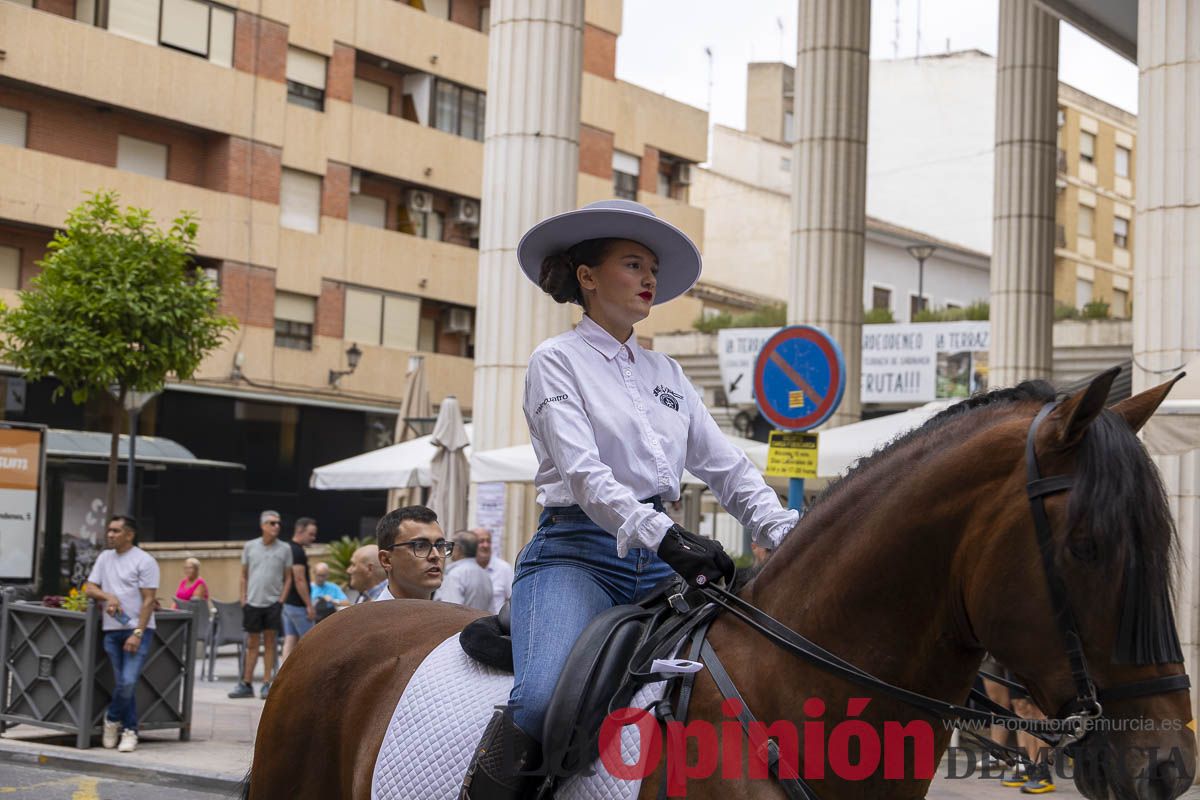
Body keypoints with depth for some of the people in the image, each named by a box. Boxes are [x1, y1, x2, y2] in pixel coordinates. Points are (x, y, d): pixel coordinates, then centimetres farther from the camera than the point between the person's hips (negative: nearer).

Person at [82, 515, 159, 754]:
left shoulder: (144, 561, -5)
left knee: (128, 682, -13)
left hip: (137, 629, -5)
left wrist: (137, 633, -17)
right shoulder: (105, 558, 15)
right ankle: (130, 730, 14)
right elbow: (89, 588, 12)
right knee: (122, 683, 6)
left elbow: (148, 601, -9)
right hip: (112, 629, 5)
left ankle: (113, 718, 9)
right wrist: (107, 597, -10)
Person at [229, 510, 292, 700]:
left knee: (269, 643, 1)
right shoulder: (250, 546, 4)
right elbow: (244, 575, 9)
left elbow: (288, 578, 3)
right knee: (252, 644, 7)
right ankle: (246, 684, 12)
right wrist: (243, 598, 3)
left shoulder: (285, 549, 1)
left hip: (273, 602, -1)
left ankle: (266, 684, 6)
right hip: (253, 601, 1)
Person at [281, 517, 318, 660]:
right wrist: (309, 605, -17)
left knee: (290, 641, 5)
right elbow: (300, 581, -21)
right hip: (298, 605, -9)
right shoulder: (298, 552, -17)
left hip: (287, 603, 9)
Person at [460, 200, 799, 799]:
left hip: (660, 562, 6)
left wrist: (788, 536, -1)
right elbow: (583, 475, -13)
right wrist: (664, 537, -27)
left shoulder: (666, 373, 19)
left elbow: (729, 470, 16)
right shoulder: (557, 361, 1)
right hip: (577, 553, -6)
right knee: (542, 702, -32)